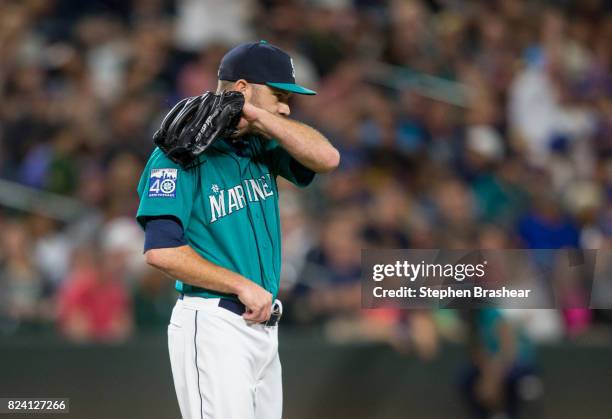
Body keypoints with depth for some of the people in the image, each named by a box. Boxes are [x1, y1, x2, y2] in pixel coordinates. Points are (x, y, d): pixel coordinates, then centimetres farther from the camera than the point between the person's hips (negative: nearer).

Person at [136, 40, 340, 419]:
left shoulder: (259, 146, 12)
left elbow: (327, 158, -3)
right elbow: (161, 250, -19)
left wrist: (257, 115, -8)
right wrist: (243, 285, -15)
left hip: (263, 326, 8)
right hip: (213, 328, -8)